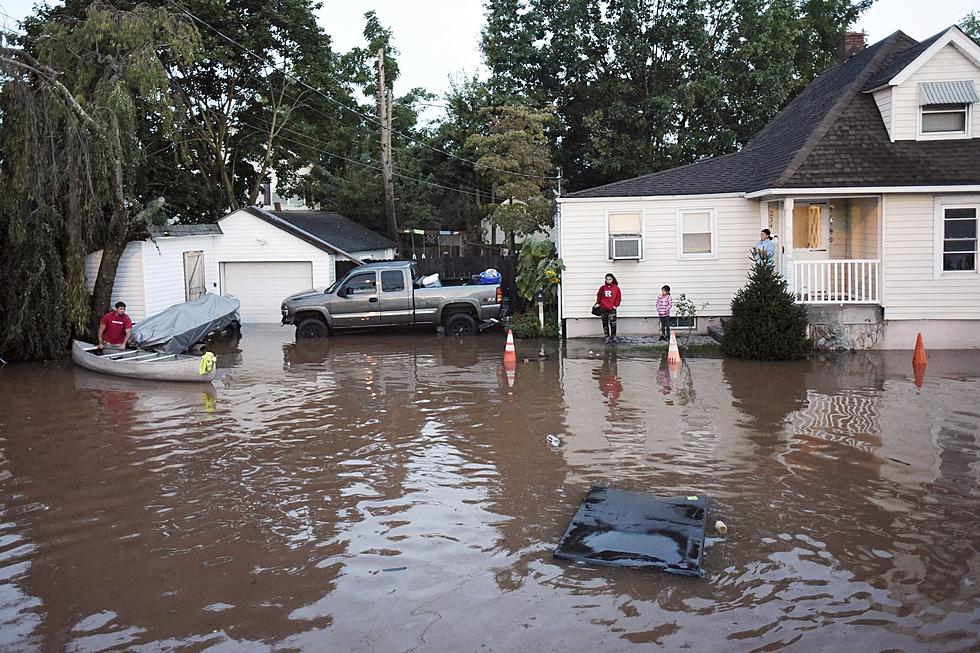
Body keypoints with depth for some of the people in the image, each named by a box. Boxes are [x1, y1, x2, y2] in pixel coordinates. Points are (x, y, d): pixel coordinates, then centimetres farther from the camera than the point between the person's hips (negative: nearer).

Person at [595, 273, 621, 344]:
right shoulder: (602, 288, 2)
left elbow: (619, 298, 4)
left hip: (612, 309, -2)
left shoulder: (616, 288, -1)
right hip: (603, 309, 2)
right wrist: (598, 303, 8)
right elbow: (599, 296, 15)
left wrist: (616, 305, -4)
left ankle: (613, 337, 7)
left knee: (613, 324, -6)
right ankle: (607, 337, 14)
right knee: (605, 324, 6)